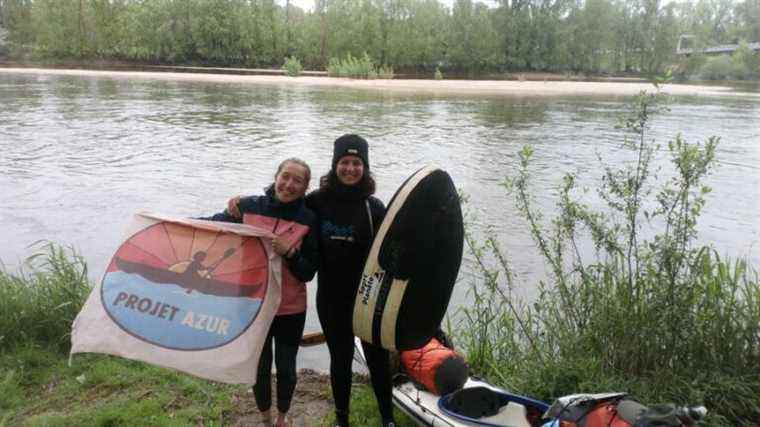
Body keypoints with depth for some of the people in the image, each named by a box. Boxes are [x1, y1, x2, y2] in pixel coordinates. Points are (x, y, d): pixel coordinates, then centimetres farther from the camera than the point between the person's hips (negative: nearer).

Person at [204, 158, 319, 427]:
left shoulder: (308, 220, -9)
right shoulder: (248, 207, -7)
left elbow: (308, 273, -9)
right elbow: (215, 224, 8)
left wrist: (289, 253, -25)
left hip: (290, 310, -1)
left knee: (286, 369, 13)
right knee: (260, 368, 14)